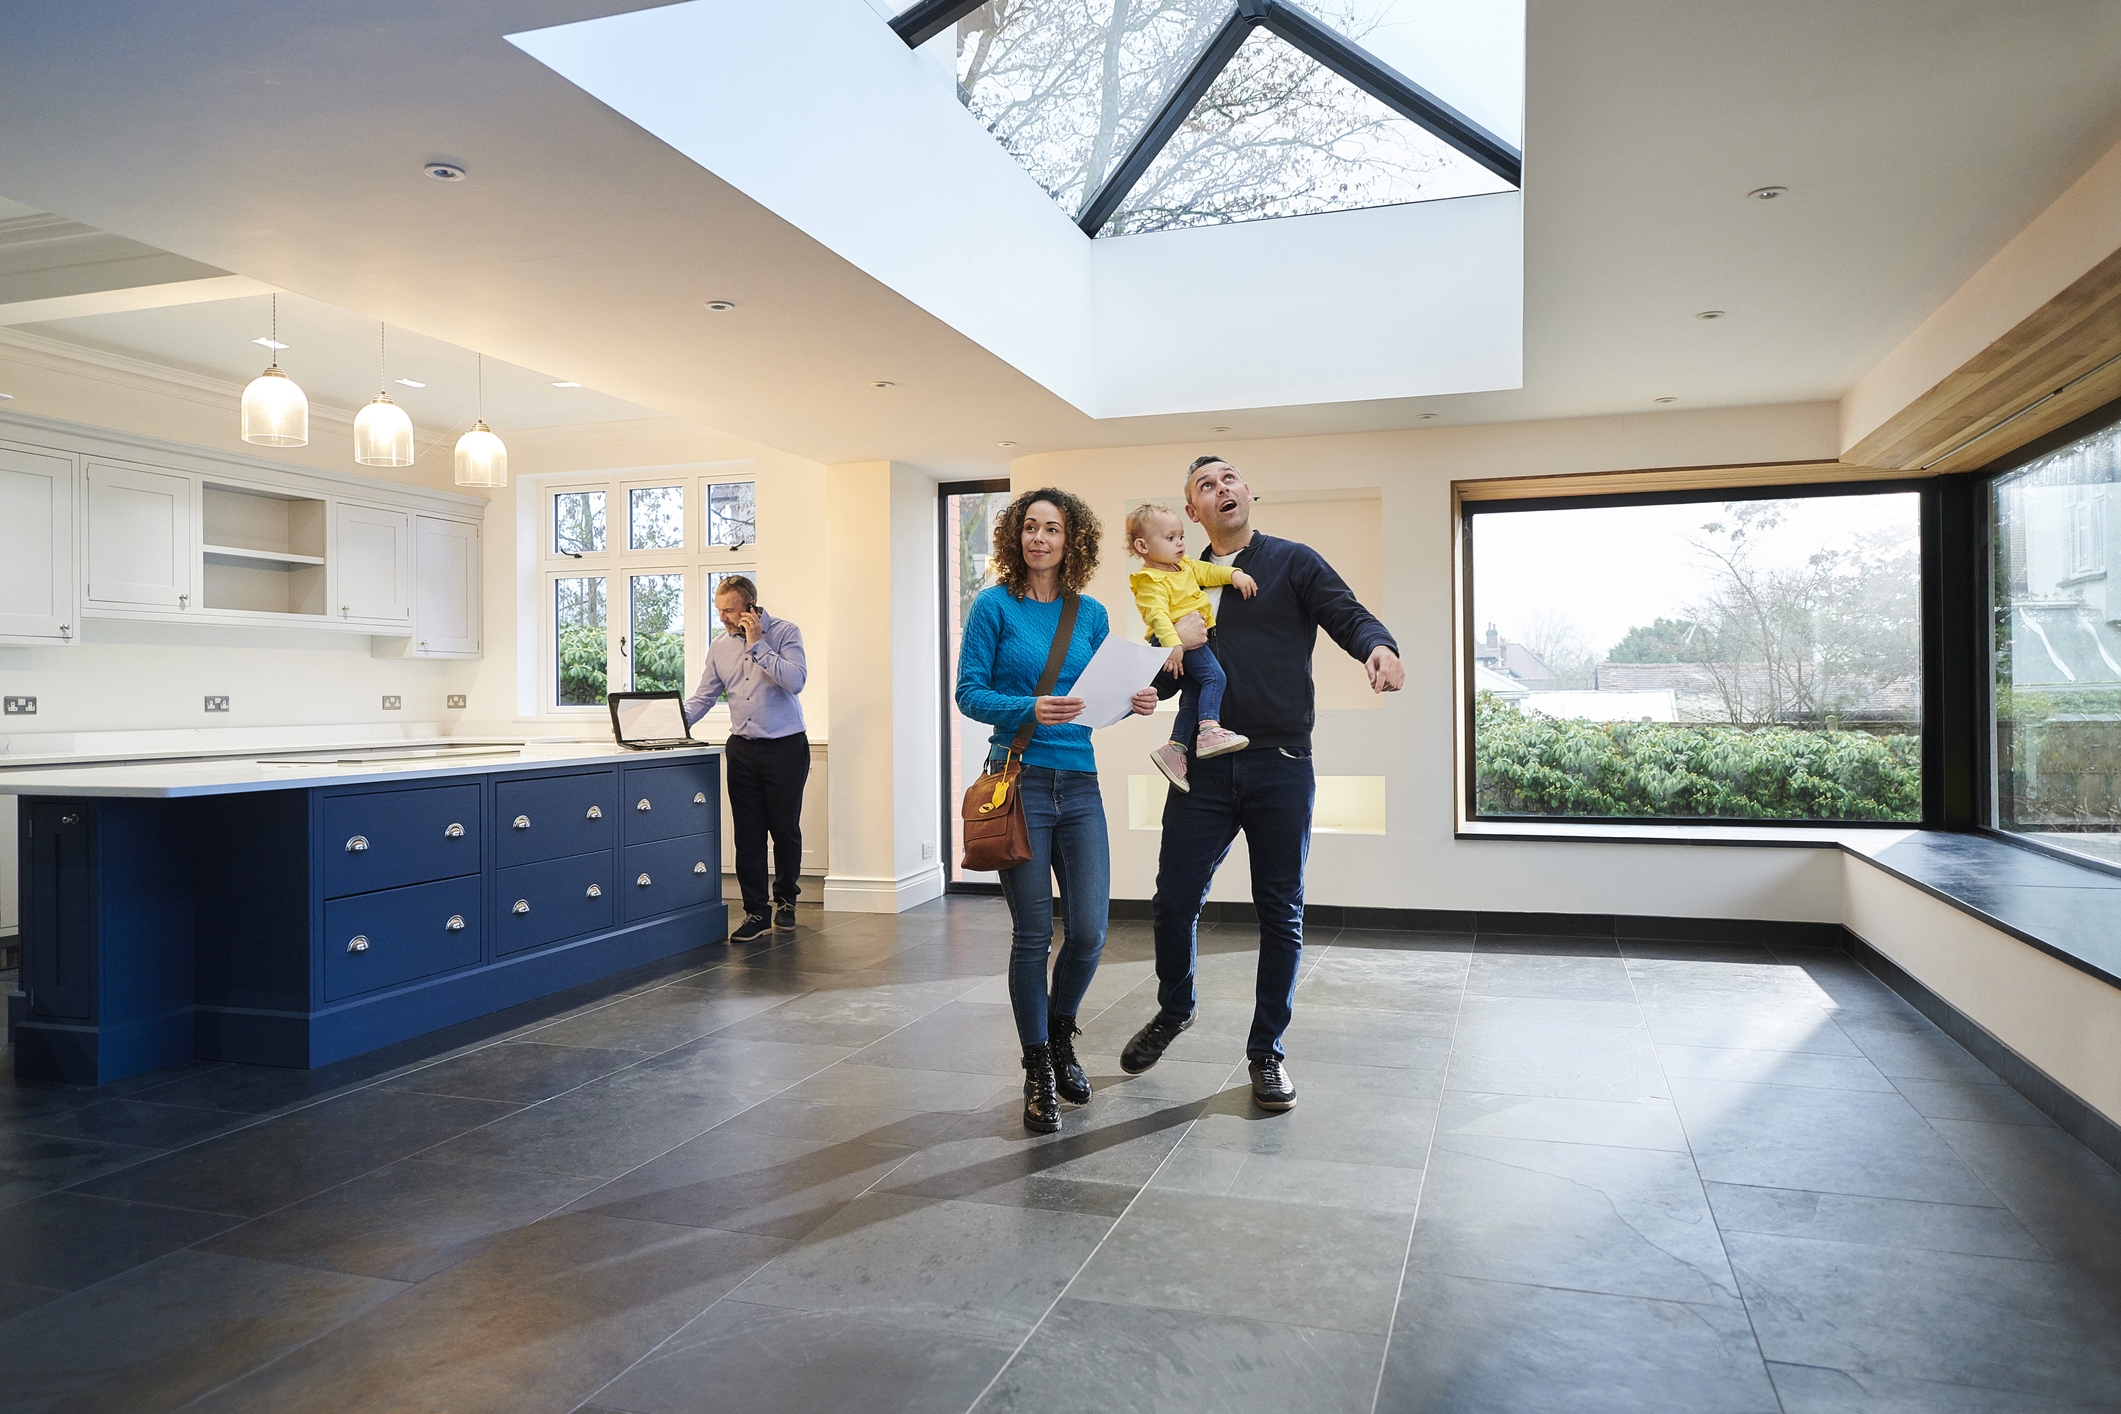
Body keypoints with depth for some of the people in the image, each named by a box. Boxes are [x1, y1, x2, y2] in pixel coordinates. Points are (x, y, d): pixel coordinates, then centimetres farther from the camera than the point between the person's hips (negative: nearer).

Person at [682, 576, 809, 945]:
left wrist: (757, 644, -18)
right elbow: (702, 697, 9)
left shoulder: (785, 633, -5)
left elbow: (796, 681, -19)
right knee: (747, 833, 1)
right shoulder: (719, 645, 8)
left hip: (785, 746, -4)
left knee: (785, 829, 4)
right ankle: (756, 912, 8)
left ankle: (785, 897, 28)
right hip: (742, 748, 4)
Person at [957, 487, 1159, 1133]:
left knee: (1090, 930, 0)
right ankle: (1039, 1073, 17)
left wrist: (1133, 702, -3)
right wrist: (1031, 709, -20)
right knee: (1033, 933, 0)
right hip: (1019, 781, -3)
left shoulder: (1091, 614, 11)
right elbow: (969, 693, -5)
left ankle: (1061, 1035, 30)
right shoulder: (995, 606, -1)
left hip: (1080, 785, 4)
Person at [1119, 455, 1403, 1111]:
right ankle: (1173, 1011, 30)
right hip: (1203, 764, 2)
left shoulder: (1293, 562, 6)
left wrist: (1379, 646, -31)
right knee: (1174, 901, 2)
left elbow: (1347, 614, -8)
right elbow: (1160, 682, 18)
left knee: (1281, 912, 4)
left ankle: (1267, 1050, 19)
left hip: (1280, 764, -2)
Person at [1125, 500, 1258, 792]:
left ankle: (1175, 748, 12)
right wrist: (1173, 645, -38)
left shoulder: (1184, 565, 15)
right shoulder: (1151, 582, -15)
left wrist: (1234, 575, -1)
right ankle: (1209, 731, -34)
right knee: (1214, 676, -25)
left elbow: (1208, 572, 18)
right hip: (1178, 640, -9)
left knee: (1194, 695, 8)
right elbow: (1158, 615, -26)